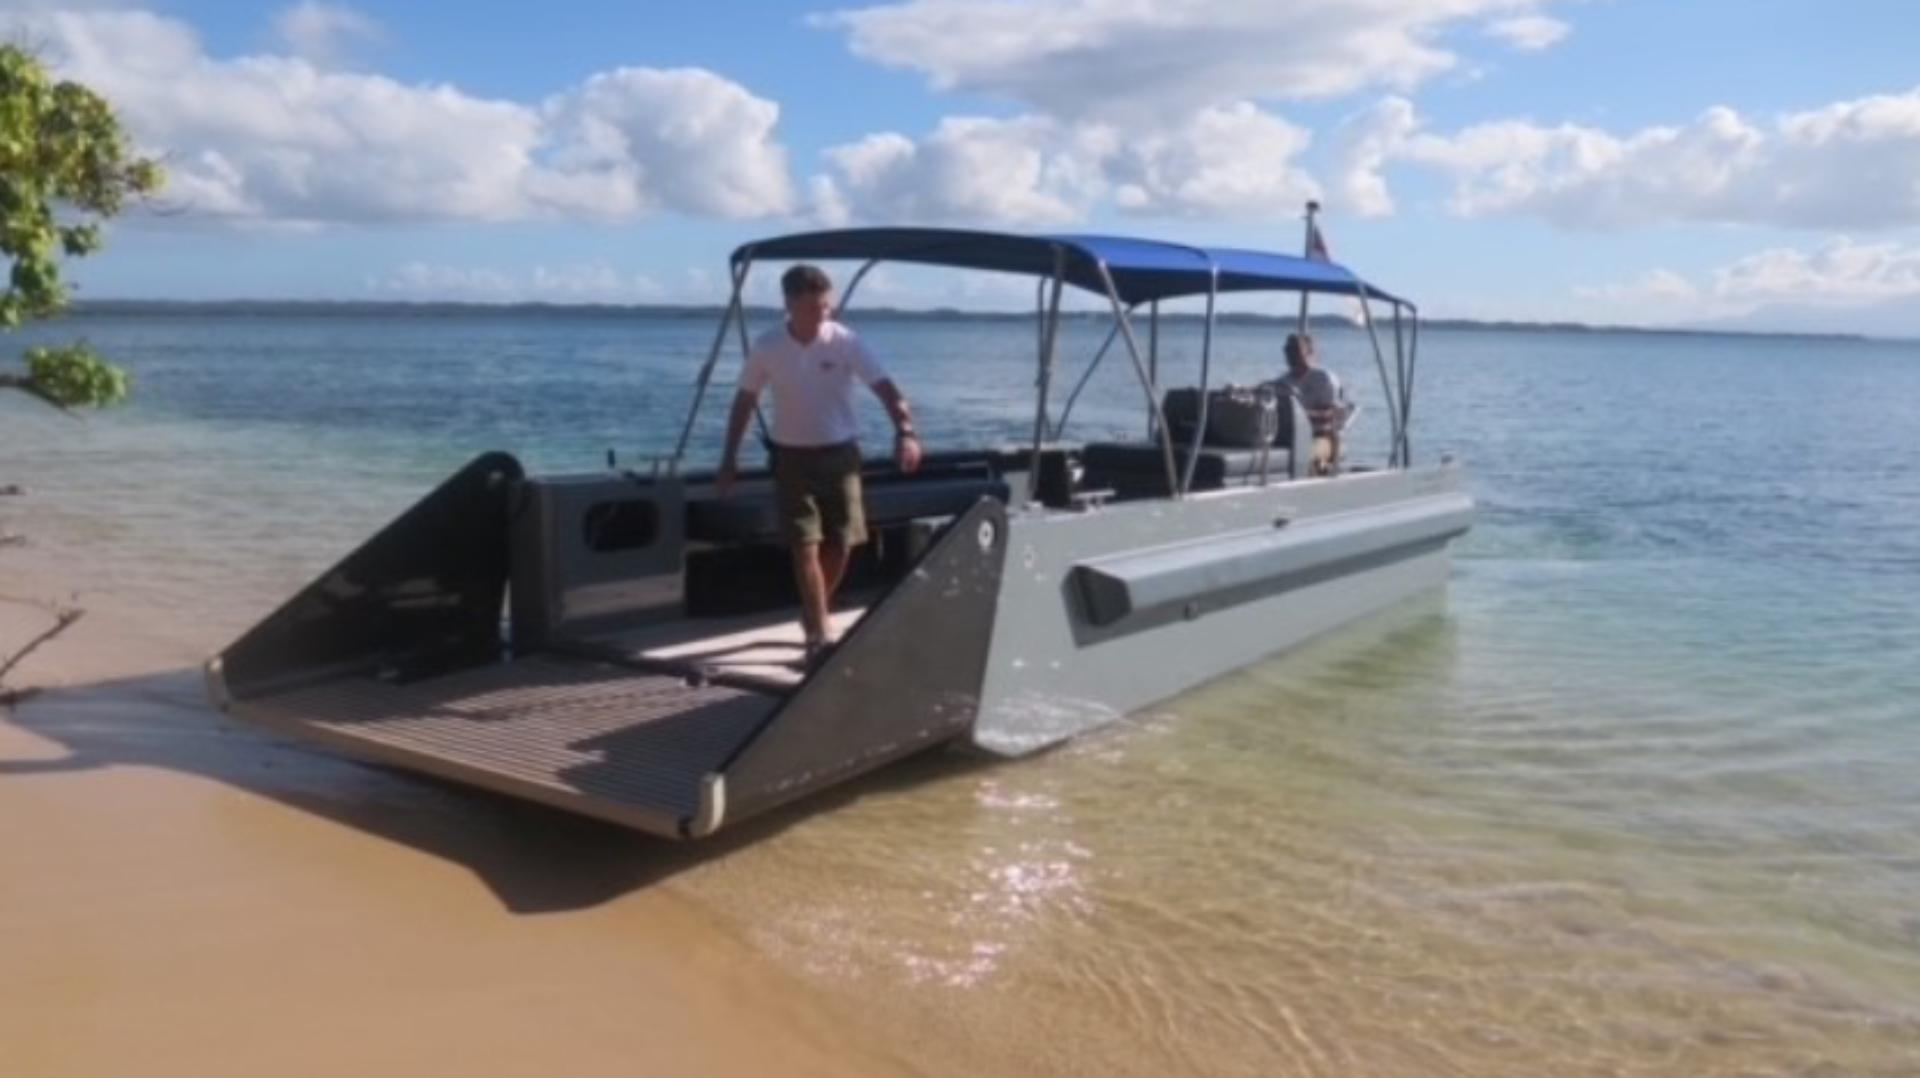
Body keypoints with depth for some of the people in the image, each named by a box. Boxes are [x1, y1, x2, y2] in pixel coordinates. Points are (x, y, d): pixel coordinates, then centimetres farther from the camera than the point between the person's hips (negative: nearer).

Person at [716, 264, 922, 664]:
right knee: (805, 546, -7)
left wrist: (905, 430, -35)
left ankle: (812, 618, 29)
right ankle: (818, 638, -5)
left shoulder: (845, 341, -11)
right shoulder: (767, 347, -7)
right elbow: (745, 401, 5)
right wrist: (729, 459, 3)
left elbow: (884, 387, -17)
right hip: (793, 455, -1)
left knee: (840, 545, 5)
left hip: (839, 453, 1)